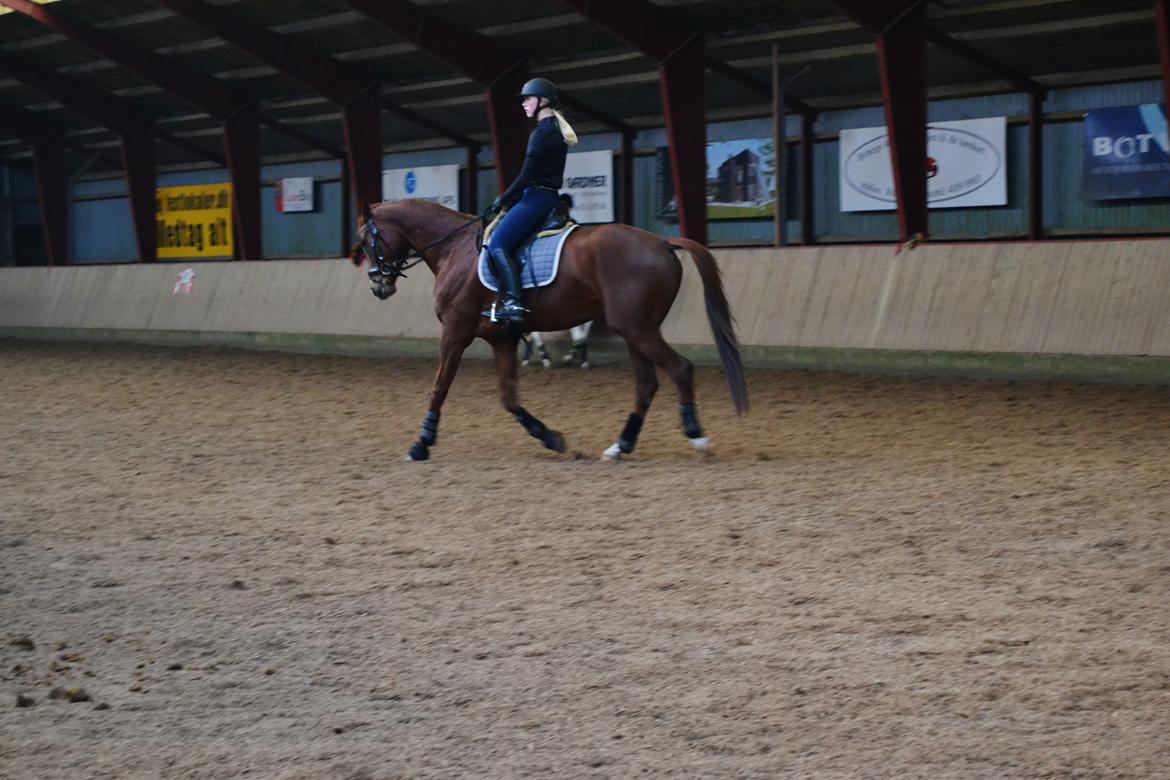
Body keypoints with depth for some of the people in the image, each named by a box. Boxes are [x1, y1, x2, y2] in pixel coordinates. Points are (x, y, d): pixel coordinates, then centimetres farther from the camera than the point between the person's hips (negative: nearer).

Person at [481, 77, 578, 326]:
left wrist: (502, 201, -6)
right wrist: (508, 200, 18)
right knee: (504, 241, 15)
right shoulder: (556, 130, 18)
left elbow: (527, 176, -16)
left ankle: (513, 303, -28)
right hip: (547, 196, 11)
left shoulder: (542, 133, -13)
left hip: (538, 197, -11)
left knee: (498, 243, -16)